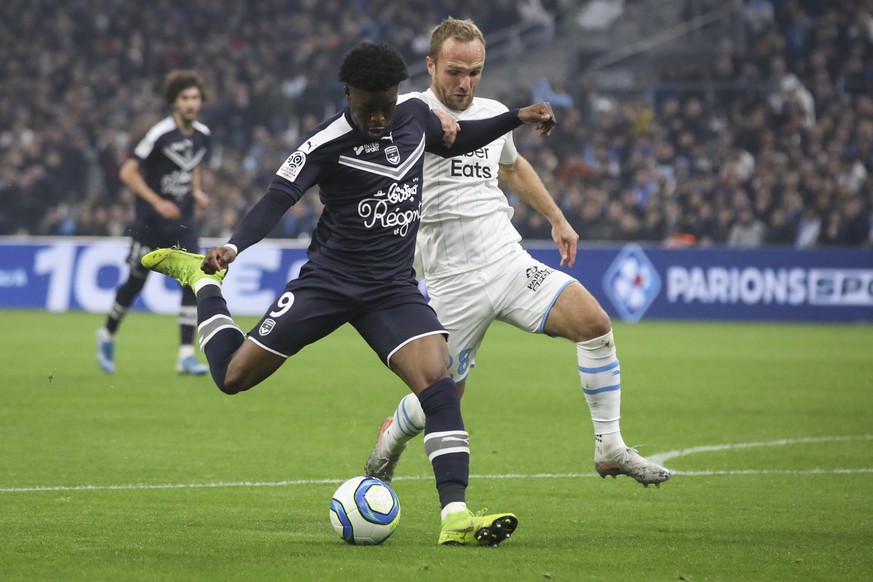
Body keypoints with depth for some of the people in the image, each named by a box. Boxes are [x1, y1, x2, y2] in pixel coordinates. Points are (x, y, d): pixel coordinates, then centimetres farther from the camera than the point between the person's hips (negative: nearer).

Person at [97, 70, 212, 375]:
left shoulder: (202, 135, 3)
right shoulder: (160, 134, -17)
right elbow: (128, 172, -16)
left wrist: (197, 192, 3)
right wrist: (157, 203, -22)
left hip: (183, 222, 5)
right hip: (151, 222, -5)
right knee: (136, 281, 6)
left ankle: (186, 354, -8)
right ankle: (108, 334, 32)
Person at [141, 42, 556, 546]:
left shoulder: (415, 116, 3)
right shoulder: (328, 143, -14)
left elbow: (455, 140, 25)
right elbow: (278, 199, -20)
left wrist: (517, 118, 18)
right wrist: (233, 247, -36)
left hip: (394, 287, 3)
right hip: (329, 279, -3)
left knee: (438, 381, -21)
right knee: (233, 376, 2)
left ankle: (456, 517, -23)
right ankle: (203, 280, 32)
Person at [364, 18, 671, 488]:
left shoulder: (494, 114, 14)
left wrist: (557, 218, 32)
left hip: (510, 263, 5)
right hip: (453, 281, -5)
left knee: (593, 321, -17)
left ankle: (610, 449, -9)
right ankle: (390, 440, 36)